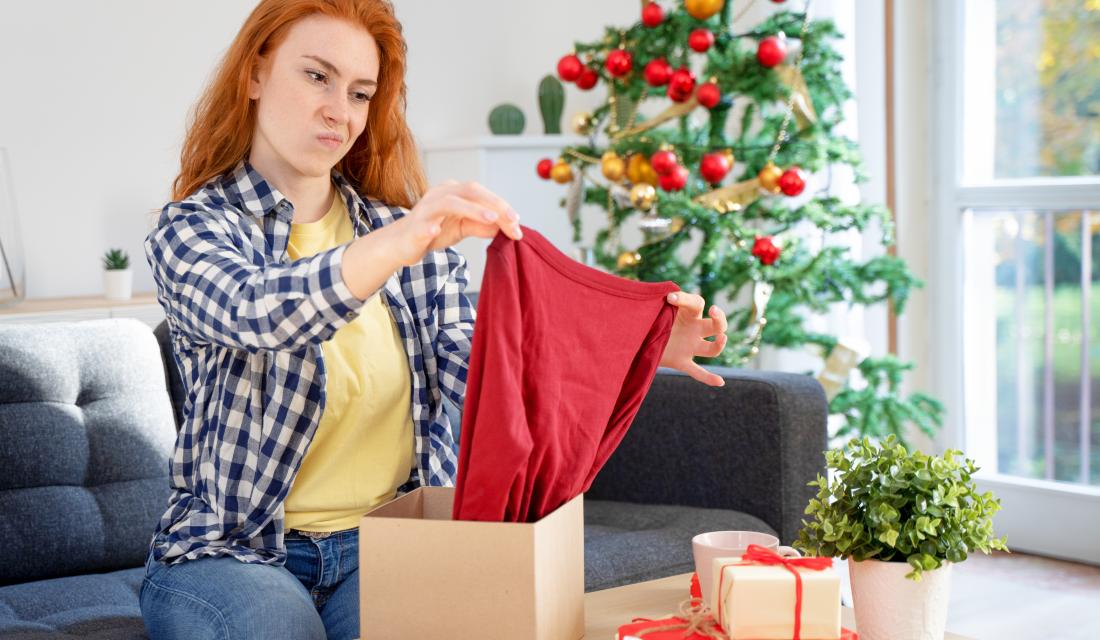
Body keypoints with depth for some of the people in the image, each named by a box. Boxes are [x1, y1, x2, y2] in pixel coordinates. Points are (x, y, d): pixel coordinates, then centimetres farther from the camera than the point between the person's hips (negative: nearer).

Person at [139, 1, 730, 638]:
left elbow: (472, 367, -6)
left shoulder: (409, 229, 10)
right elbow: (257, 313, -27)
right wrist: (396, 246, -45)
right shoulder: (192, 229, -3)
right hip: (235, 551, -2)